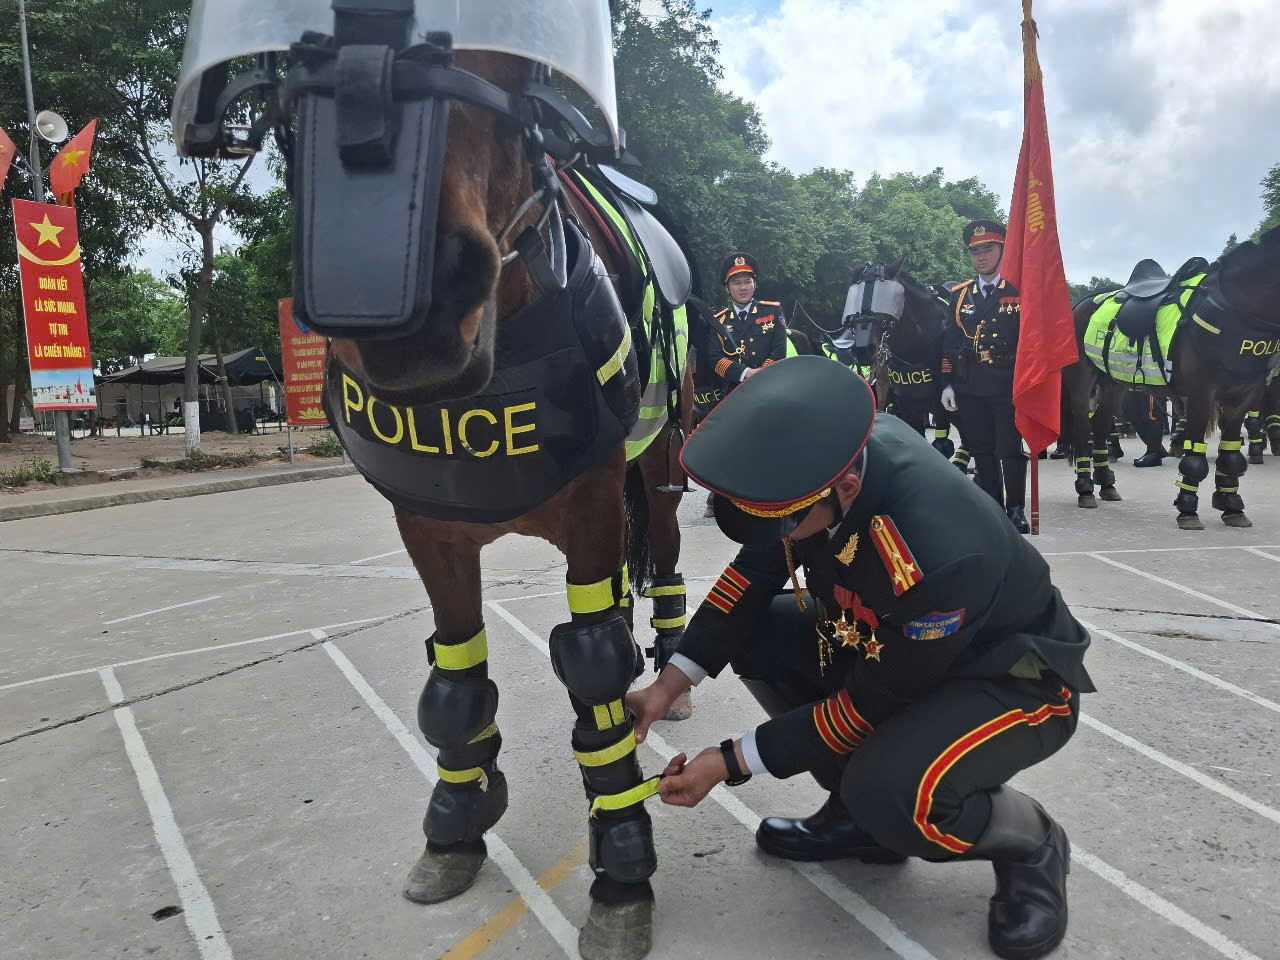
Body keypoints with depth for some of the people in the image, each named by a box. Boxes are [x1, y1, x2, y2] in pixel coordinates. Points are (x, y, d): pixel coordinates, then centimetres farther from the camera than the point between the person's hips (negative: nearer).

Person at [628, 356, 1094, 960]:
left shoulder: (937, 553, -40)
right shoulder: (824, 452, -20)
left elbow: (870, 705, -25)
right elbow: (753, 572, -5)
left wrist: (730, 762, -18)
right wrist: (669, 684, -11)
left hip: (1016, 679, -7)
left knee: (892, 793, -33)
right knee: (755, 633, -7)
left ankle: (1030, 845, 2)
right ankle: (858, 813, 9)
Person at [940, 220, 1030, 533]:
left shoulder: (1019, 291, 1)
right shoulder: (960, 296, 12)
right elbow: (949, 343, 13)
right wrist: (947, 384, 7)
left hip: (1008, 386, -4)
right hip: (969, 389, 4)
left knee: (1010, 450, -3)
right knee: (981, 450, 9)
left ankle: (1016, 510, 9)